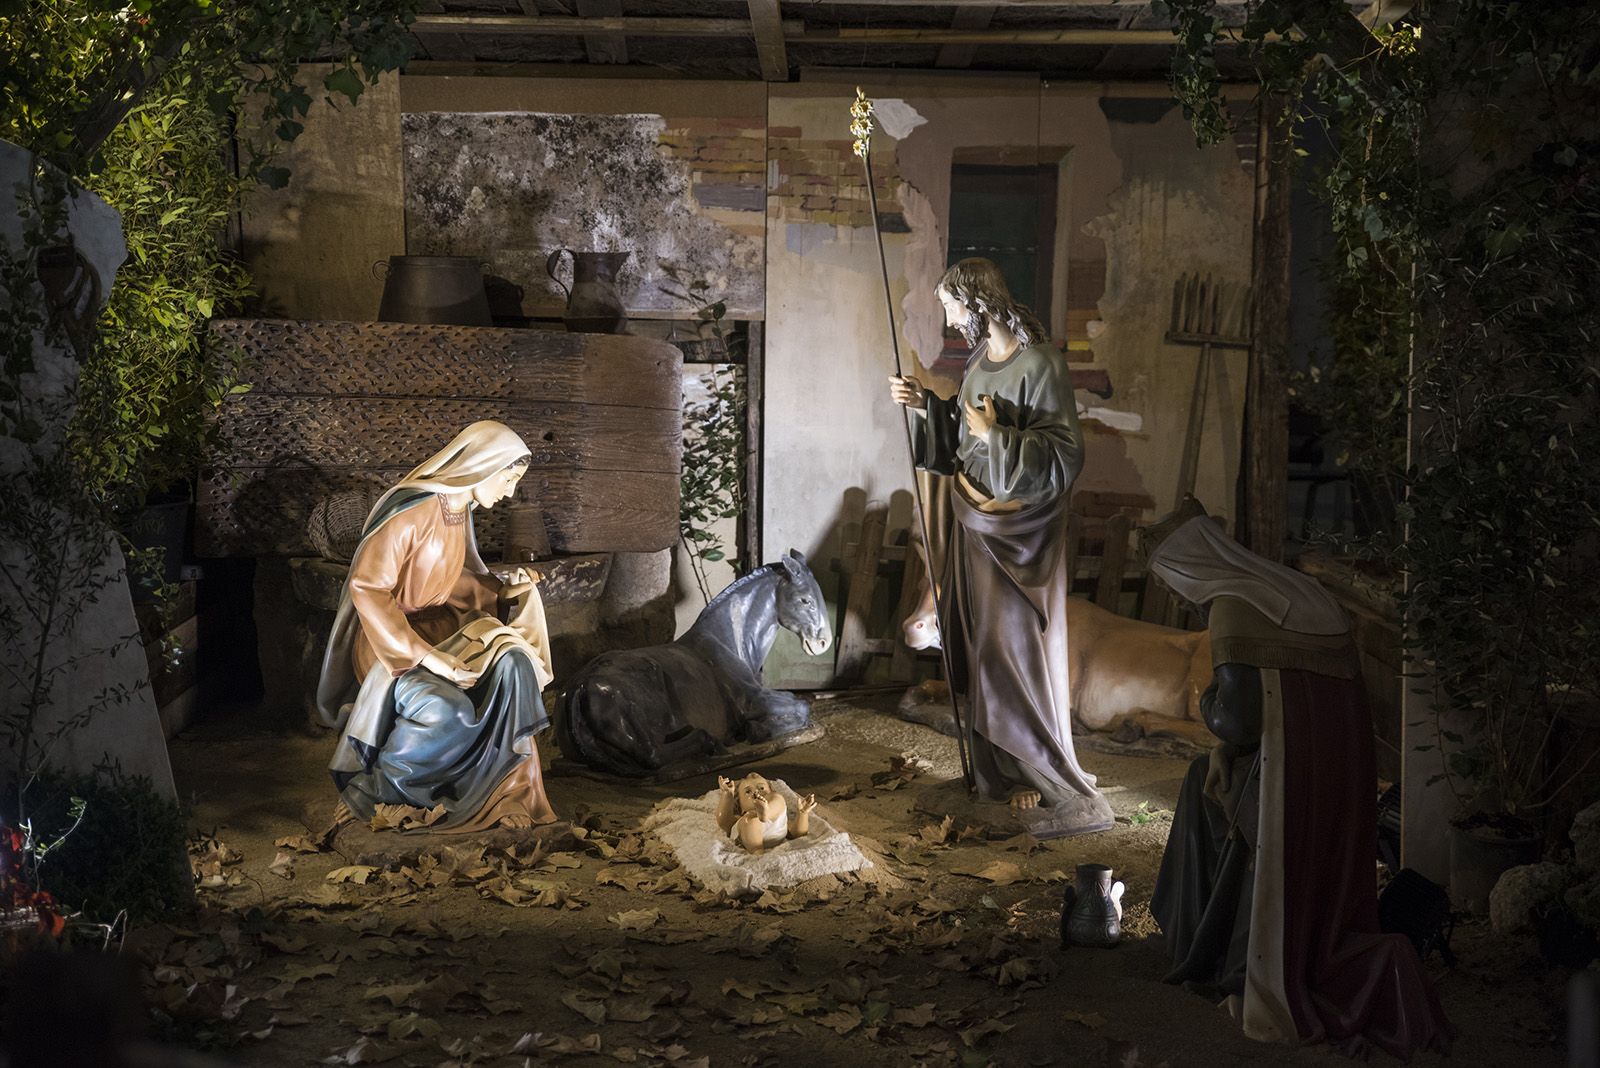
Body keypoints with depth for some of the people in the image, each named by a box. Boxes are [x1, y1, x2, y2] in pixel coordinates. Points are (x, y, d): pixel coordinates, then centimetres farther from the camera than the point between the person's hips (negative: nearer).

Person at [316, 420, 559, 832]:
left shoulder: (459, 513, 8)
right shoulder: (411, 509, -20)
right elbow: (365, 587, -23)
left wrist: (502, 593, -1)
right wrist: (424, 655, -27)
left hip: (439, 629, 8)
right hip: (390, 642, -8)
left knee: (512, 664, -18)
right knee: (448, 712, -32)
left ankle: (501, 789, -10)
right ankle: (373, 788, -7)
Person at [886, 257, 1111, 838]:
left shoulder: (1040, 365, -20)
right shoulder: (982, 358, 6)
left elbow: (1065, 455, -23)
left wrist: (997, 435, -28)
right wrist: (925, 403, 7)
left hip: (1019, 526, -8)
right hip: (976, 515, 9)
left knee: (1016, 643, -2)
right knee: (980, 638, 14)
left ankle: (1047, 779, 11)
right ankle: (995, 765, 27)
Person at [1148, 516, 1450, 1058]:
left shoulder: (1232, 610, -11)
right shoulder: (1305, 597, 14)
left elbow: (1239, 723, -16)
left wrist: (1208, 706, 6)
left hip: (1293, 782, -8)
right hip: (1346, 778, 8)